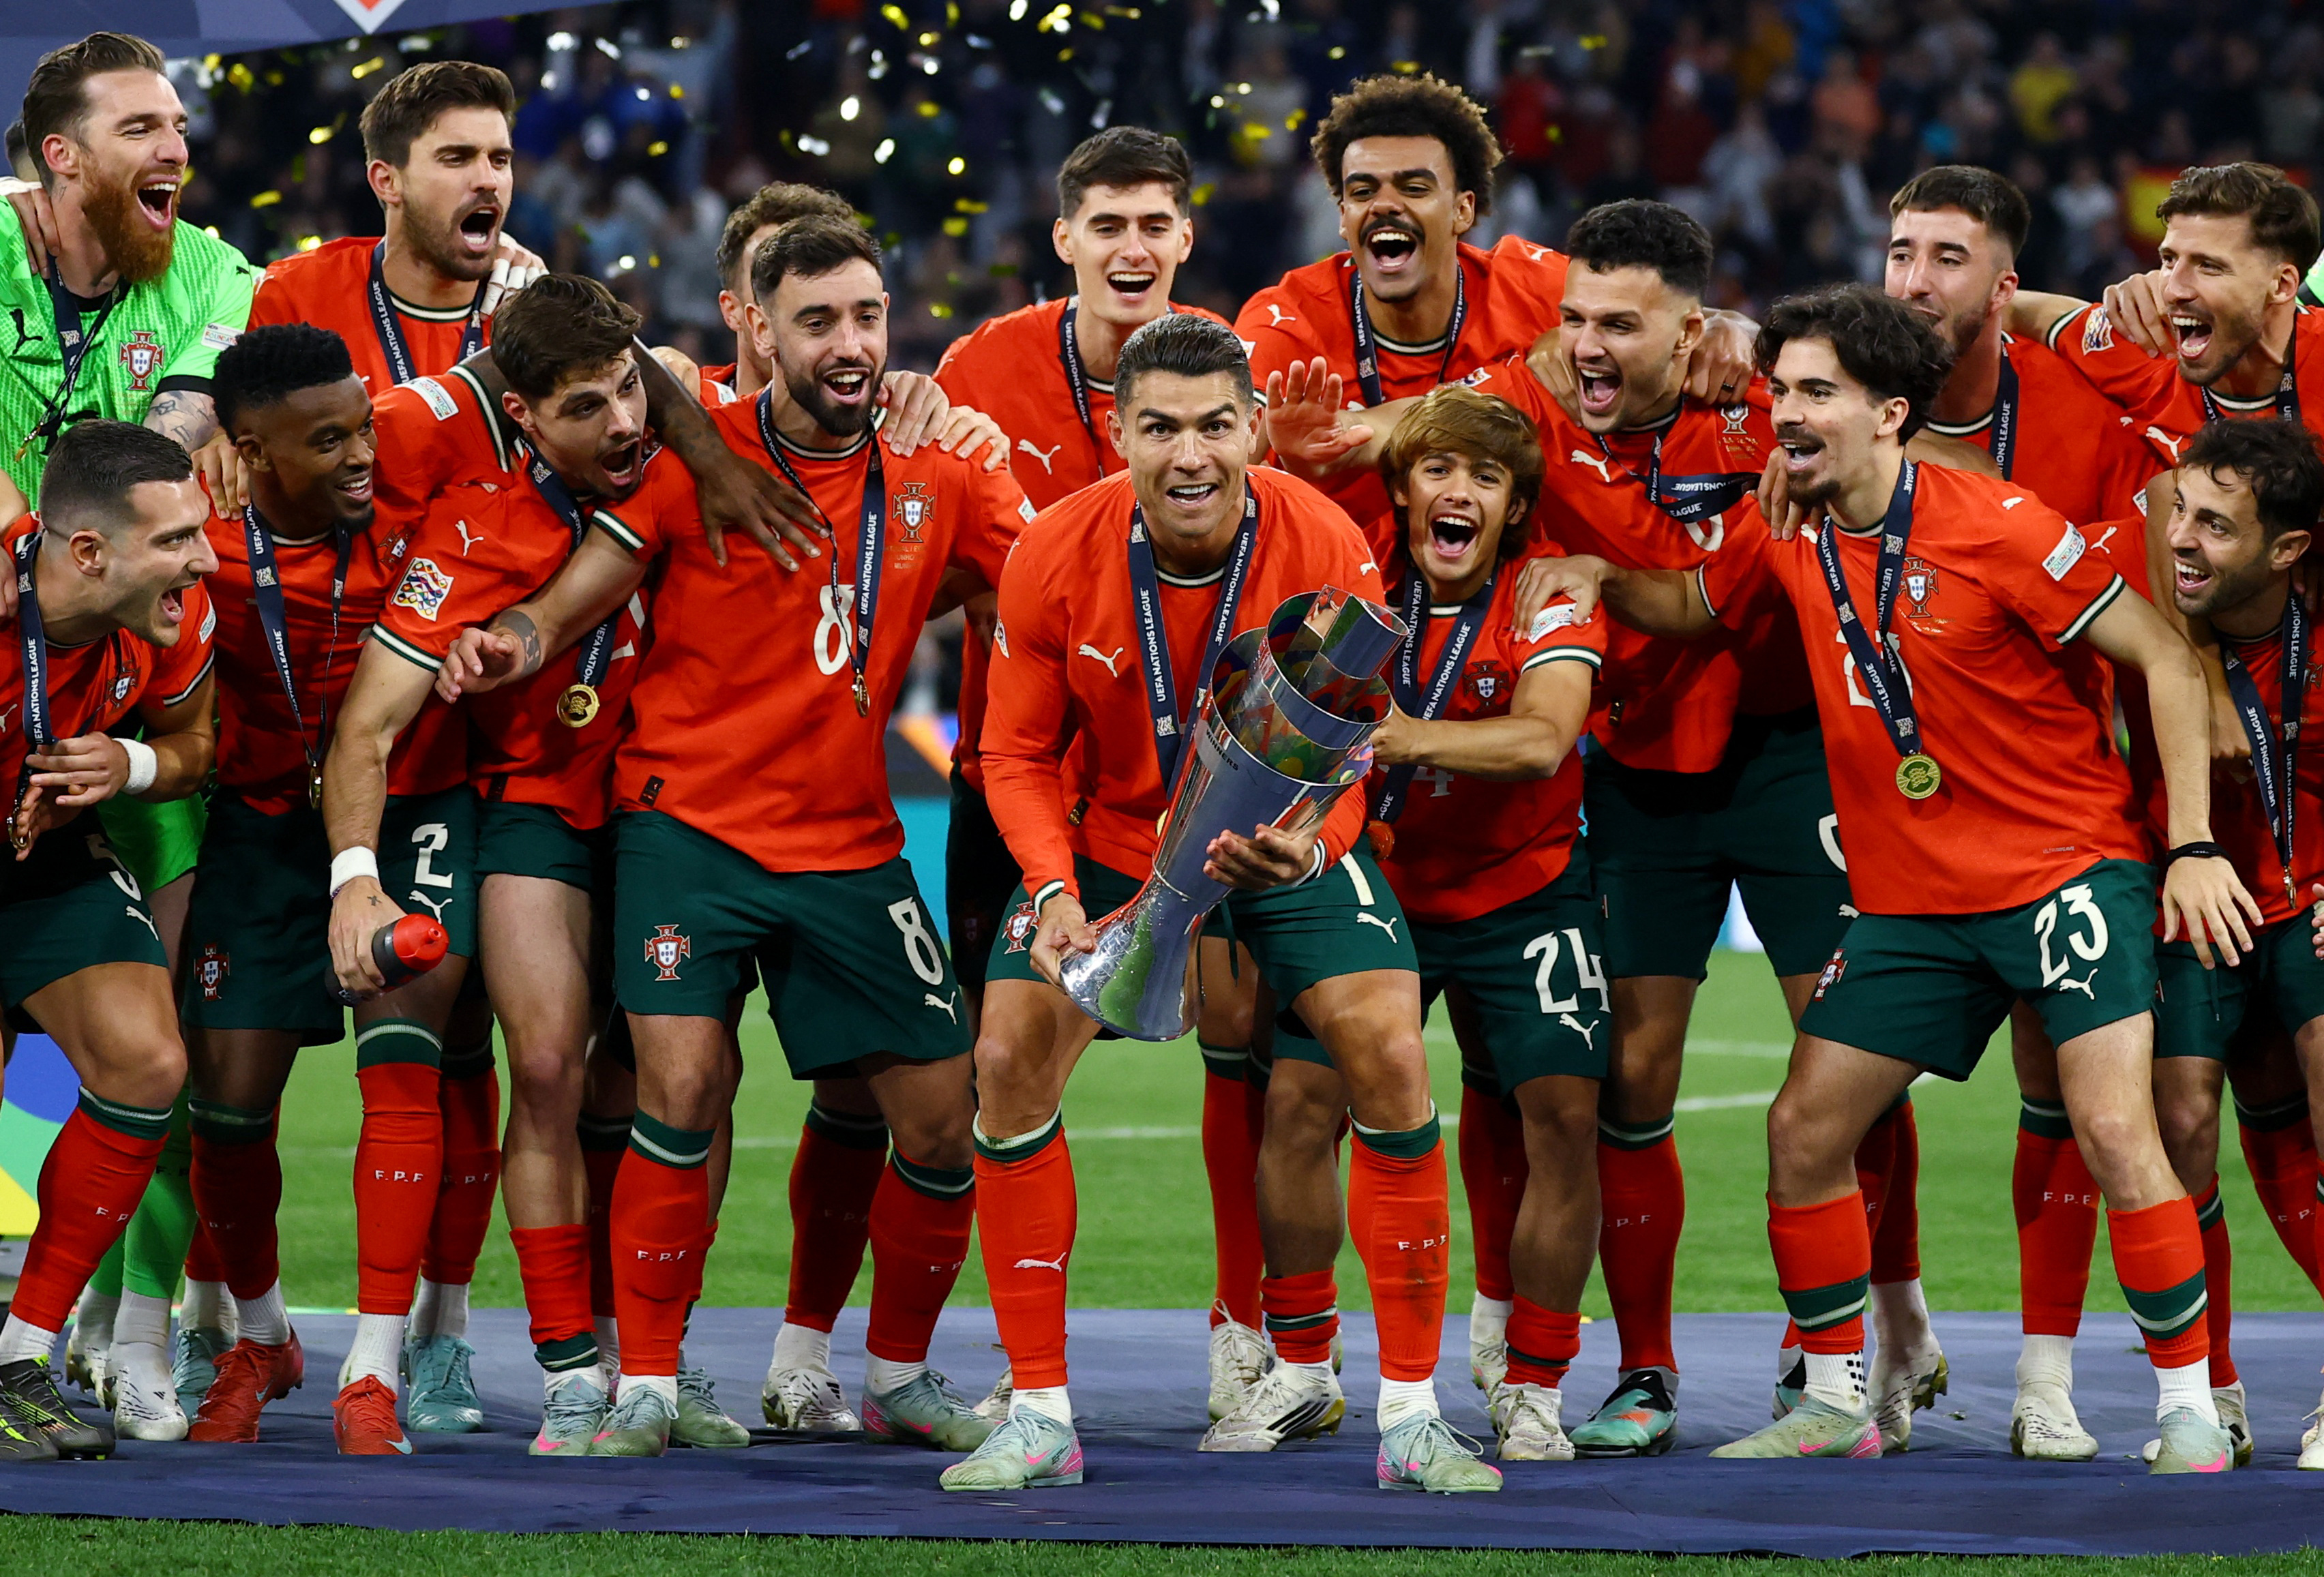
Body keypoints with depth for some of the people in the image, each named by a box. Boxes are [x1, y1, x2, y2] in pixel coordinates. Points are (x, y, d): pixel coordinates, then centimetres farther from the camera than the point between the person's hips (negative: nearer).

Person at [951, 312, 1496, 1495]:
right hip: (1111, 841, 1)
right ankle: (1039, 1417, -3)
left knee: (1391, 1057, -18)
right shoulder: (1054, 557, -21)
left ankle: (1408, 1415, -7)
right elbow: (1018, 753, -10)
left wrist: (1309, 846, -38)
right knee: (1009, 1063, -14)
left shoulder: (1328, 550, -24)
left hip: (1288, 846, -1)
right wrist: (1054, 892, -27)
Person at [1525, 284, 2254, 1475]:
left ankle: (2190, 1408, -8)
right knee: (1803, 1130, 3)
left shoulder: (1995, 526, -15)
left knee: (2115, 1128, -19)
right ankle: (1836, 1400, 18)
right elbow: (1689, 605, 24)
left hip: (2068, 864, -6)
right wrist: (1601, 579, 1)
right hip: (1908, 896, 6)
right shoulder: (1785, 534, 2)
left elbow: (2166, 660, -10)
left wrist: (2194, 845, -14)